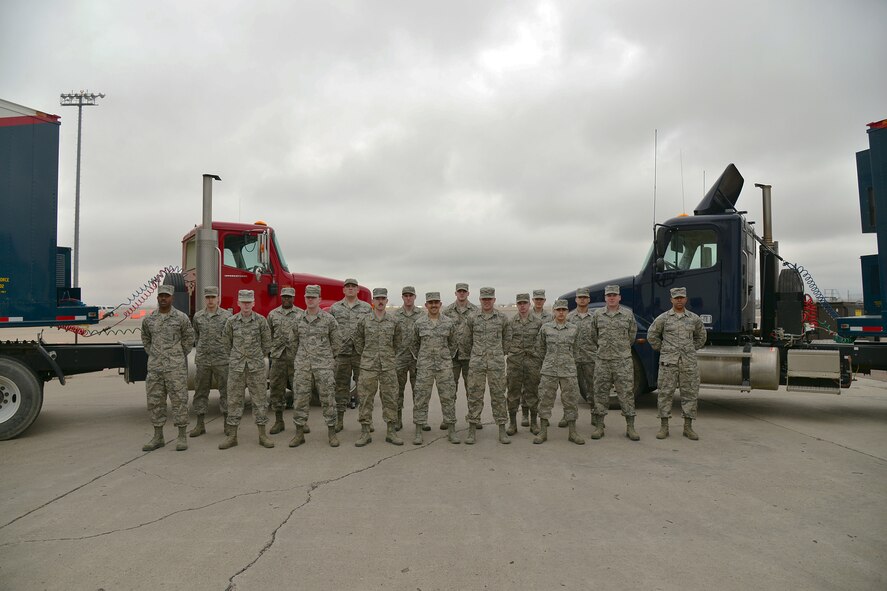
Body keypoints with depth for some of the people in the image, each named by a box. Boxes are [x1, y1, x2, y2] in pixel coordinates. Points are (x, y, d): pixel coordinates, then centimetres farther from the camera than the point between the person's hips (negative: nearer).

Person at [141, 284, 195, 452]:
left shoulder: (181, 318, -4)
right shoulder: (148, 319, 6)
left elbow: (189, 338, 6)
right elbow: (146, 338, 22)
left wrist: (180, 357, 6)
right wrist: (153, 356, 14)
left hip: (175, 368, -4)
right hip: (154, 368, 4)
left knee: (179, 400, -2)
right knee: (155, 401, 7)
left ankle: (182, 437, 5)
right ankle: (158, 437, 18)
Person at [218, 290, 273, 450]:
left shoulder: (261, 320, -2)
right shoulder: (231, 321, 1)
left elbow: (266, 343, 6)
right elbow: (227, 343, 12)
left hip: (257, 367, -1)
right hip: (236, 367, 1)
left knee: (260, 399, 3)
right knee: (234, 400, 4)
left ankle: (262, 435, 10)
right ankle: (232, 435, 13)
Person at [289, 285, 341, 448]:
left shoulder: (329, 319, -2)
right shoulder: (298, 320, 8)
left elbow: (336, 343, 4)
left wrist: (327, 357, 7)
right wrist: (299, 359, 16)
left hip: (324, 366, -3)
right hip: (302, 366, 3)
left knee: (328, 399, 1)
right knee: (300, 399, 4)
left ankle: (331, 433, 12)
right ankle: (299, 433, 15)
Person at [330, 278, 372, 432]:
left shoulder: (367, 308, 6)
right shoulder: (335, 308, 7)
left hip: (362, 353, 0)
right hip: (341, 353, 0)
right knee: (341, 387, 6)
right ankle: (339, 419, 14)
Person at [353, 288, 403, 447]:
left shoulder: (393, 321, 4)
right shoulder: (364, 320, 0)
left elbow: (398, 340, 15)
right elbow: (358, 339, 10)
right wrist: (364, 355, 8)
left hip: (388, 366, 1)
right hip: (368, 366, -1)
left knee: (390, 398, 5)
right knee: (365, 399, 1)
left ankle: (391, 432, 15)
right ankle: (365, 433, 11)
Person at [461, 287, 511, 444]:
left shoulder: (502, 318, 3)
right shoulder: (472, 318, 2)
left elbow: (507, 338, 17)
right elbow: (466, 341, 13)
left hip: (497, 363, 0)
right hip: (477, 363, 0)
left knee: (498, 396, 4)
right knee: (474, 396, 2)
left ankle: (502, 431, 12)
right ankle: (472, 431, 10)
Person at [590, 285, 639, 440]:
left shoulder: (628, 314, 3)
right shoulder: (598, 314, 5)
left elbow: (632, 333, 15)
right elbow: (593, 334, 16)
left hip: (623, 360, -1)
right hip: (602, 360, 1)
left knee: (626, 392, 1)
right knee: (601, 392, 5)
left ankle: (630, 427, 9)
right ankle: (599, 426, 13)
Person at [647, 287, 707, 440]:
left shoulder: (694, 318, 8)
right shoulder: (663, 318, 1)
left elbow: (701, 336, 22)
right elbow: (652, 336, 8)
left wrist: (692, 351, 14)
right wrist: (663, 350, 5)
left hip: (689, 362, 2)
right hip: (668, 362, -2)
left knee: (690, 393, 4)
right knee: (665, 393, -2)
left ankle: (688, 427, 13)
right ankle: (664, 427, 5)